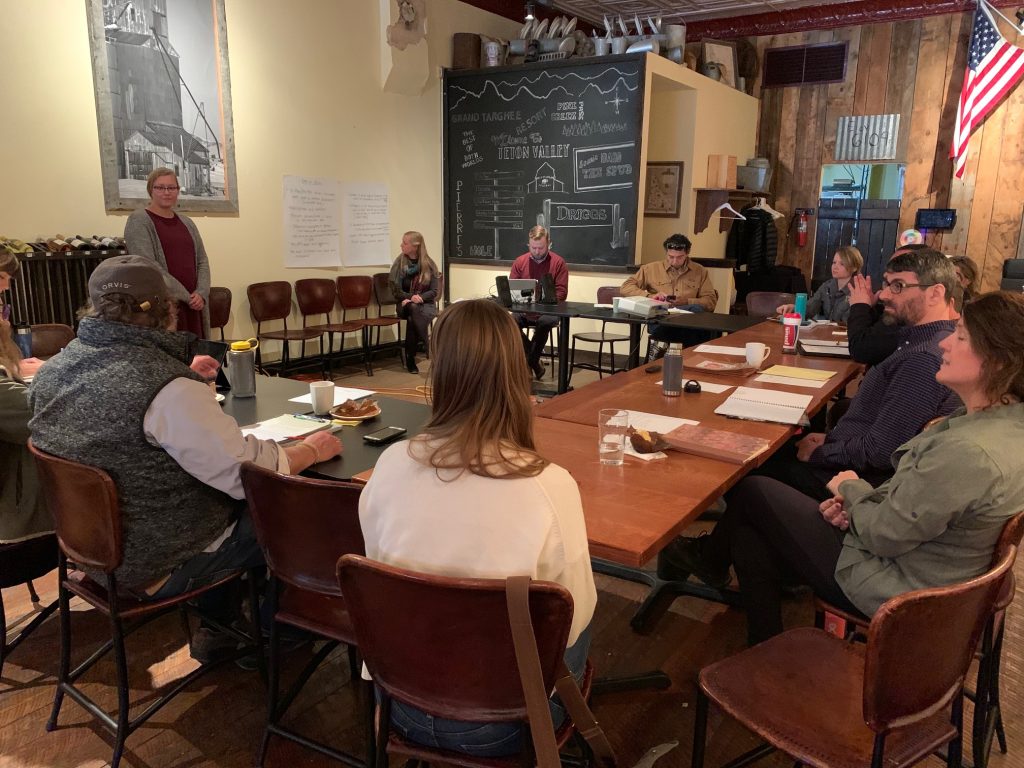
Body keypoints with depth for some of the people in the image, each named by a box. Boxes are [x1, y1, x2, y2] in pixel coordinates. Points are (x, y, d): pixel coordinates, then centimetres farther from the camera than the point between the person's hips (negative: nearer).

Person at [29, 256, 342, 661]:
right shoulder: (168, 388, -30)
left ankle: (216, 629, 35)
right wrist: (311, 450, -10)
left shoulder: (52, 372, -4)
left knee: (237, 504, 25)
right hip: (160, 567, -8)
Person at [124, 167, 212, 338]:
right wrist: (186, 296, -13)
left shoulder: (187, 223, 17)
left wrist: (201, 293, -6)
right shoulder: (138, 222, -2)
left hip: (192, 308, 6)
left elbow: (202, 261, 13)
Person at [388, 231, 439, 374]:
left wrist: (419, 297, -20)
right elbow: (396, 290, -1)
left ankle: (410, 360, -28)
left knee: (413, 319, -35)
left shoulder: (429, 264, 0)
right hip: (406, 304, 0)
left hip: (426, 304, 0)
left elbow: (434, 291, -2)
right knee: (413, 309, -37)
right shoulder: (399, 263, 1)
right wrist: (411, 297, -18)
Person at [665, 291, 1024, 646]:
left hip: (891, 588, -8)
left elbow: (882, 535, -25)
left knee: (749, 491, 3)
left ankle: (708, 561, 30)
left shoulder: (970, 451, -34)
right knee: (750, 538, 11)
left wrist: (851, 489, -5)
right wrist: (857, 500, -5)